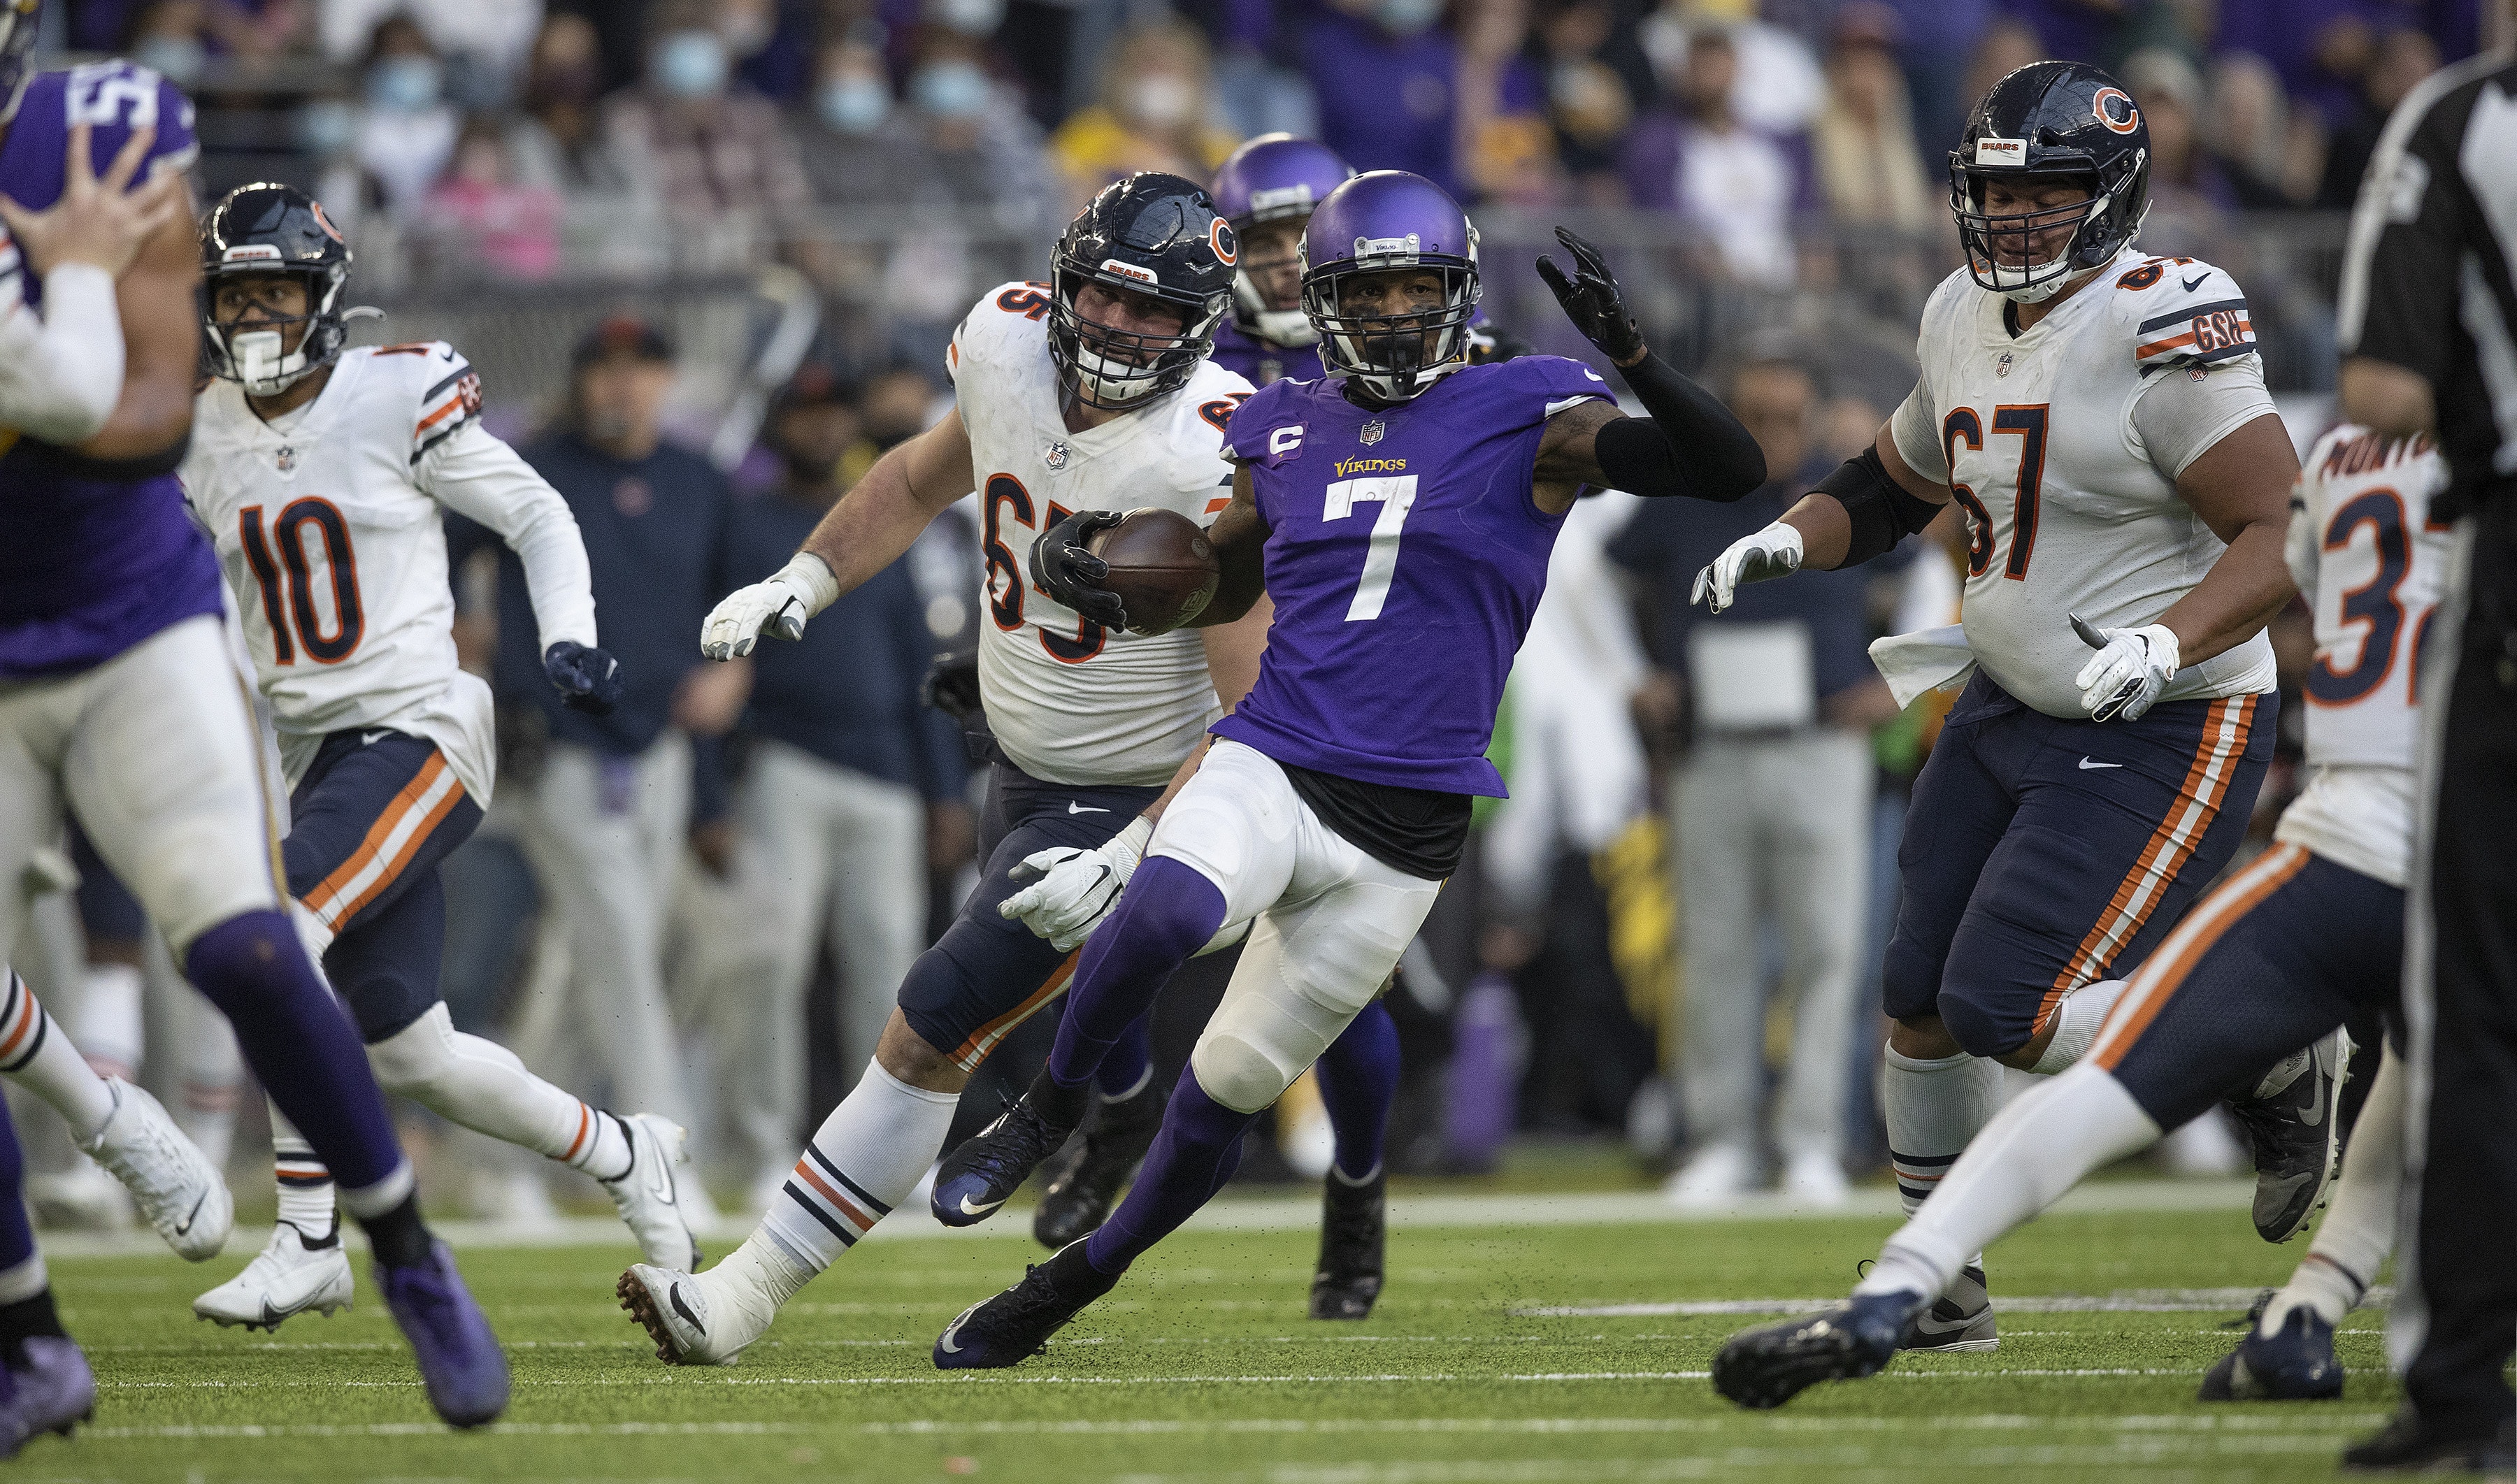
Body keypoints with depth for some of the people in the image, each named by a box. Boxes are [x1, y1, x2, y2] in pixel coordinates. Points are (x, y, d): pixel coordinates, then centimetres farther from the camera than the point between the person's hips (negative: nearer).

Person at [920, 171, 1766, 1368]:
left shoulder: (1525, 417, -2)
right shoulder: (1285, 429, 10)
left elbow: (1732, 472, -12)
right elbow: (1223, 584, 26)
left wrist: (1629, 354, -27)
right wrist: (1090, 572, 7)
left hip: (1401, 827, -1)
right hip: (1268, 764, 1)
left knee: (1227, 1090, 7)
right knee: (1169, 909, -35)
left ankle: (1068, 1286, 28)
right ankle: (1053, 1103, -9)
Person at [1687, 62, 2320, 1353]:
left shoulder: (2161, 328, -20)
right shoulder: (1966, 318, 5)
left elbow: (2283, 533, -22)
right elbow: (1895, 482, 22)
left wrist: (2167, 643, -37)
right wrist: (1789, 541, 3)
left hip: (2159, 732, -8)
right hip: (2010, 709, 8)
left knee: (2008, 1011, -16)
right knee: (1920, 998, 8)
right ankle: (1941, 1285, 25)